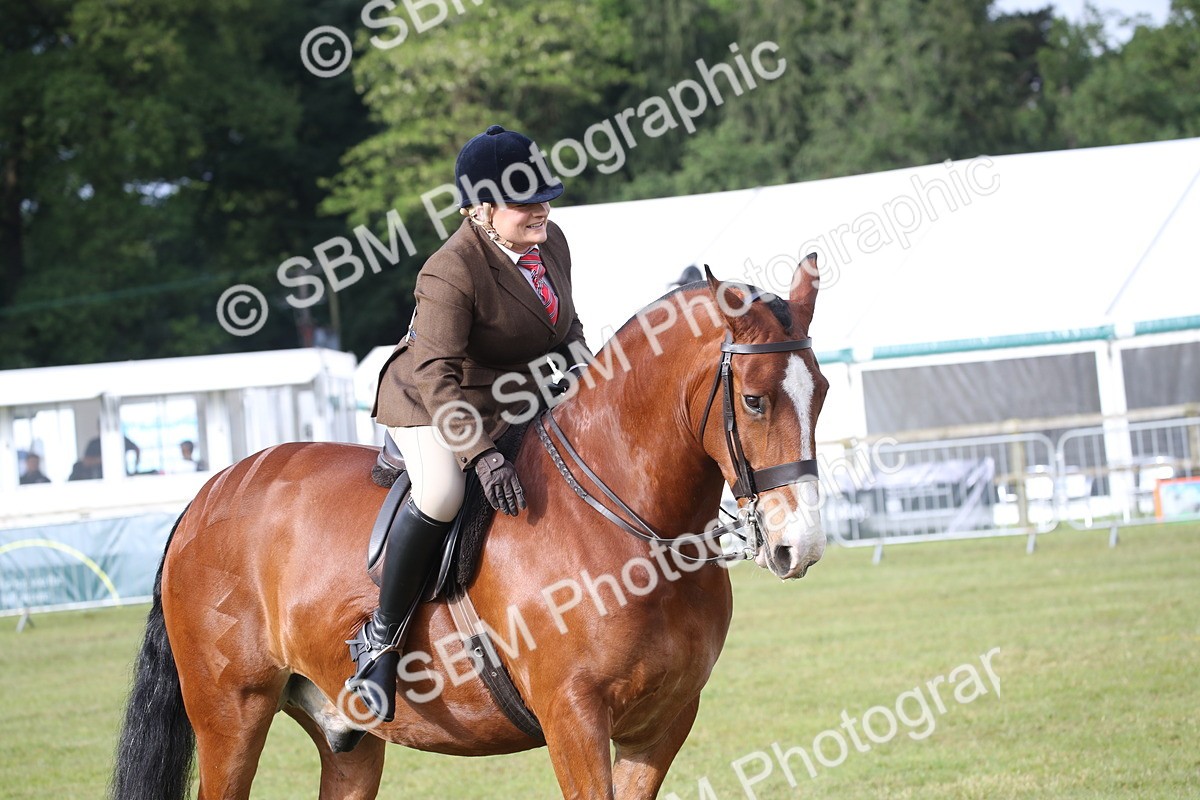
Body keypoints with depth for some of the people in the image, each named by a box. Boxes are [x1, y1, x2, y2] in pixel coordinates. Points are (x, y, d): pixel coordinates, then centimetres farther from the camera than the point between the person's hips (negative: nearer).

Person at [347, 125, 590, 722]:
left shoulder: (551, 242, -1)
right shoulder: (450, 274, -26)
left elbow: (565, 326, 15)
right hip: (430, 403, -8)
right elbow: (437, 373, -31)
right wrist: (480, 455, -40)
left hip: (517, 401, 8)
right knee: (442, 492, -36)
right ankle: (380, 637, -23)